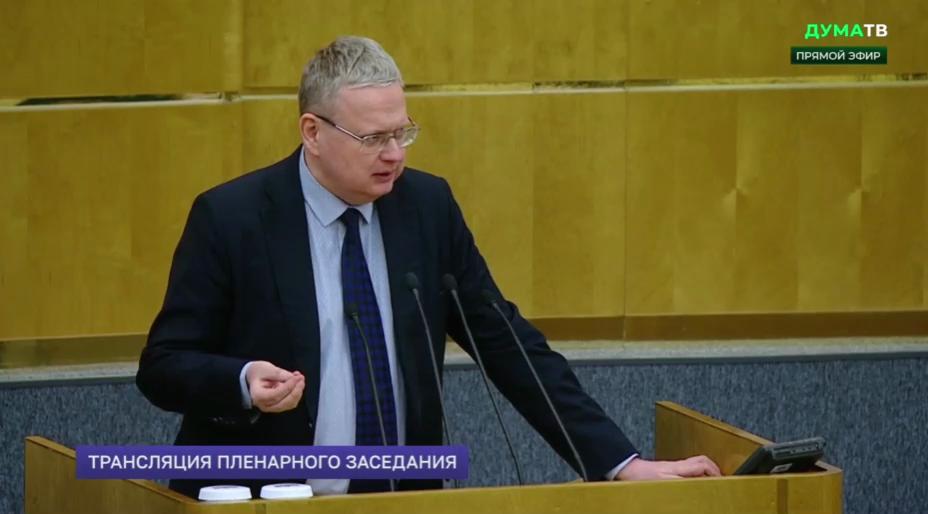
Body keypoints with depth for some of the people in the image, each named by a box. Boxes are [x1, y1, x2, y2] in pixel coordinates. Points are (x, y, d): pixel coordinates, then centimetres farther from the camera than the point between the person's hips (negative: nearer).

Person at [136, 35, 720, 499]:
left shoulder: (428, 205, 4)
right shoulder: (230, 218, -6)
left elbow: (508, 345, 7)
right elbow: (162, 367, -2)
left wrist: (620, 462, 0)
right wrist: (244, 381, -23)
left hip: (401, 503, 3)